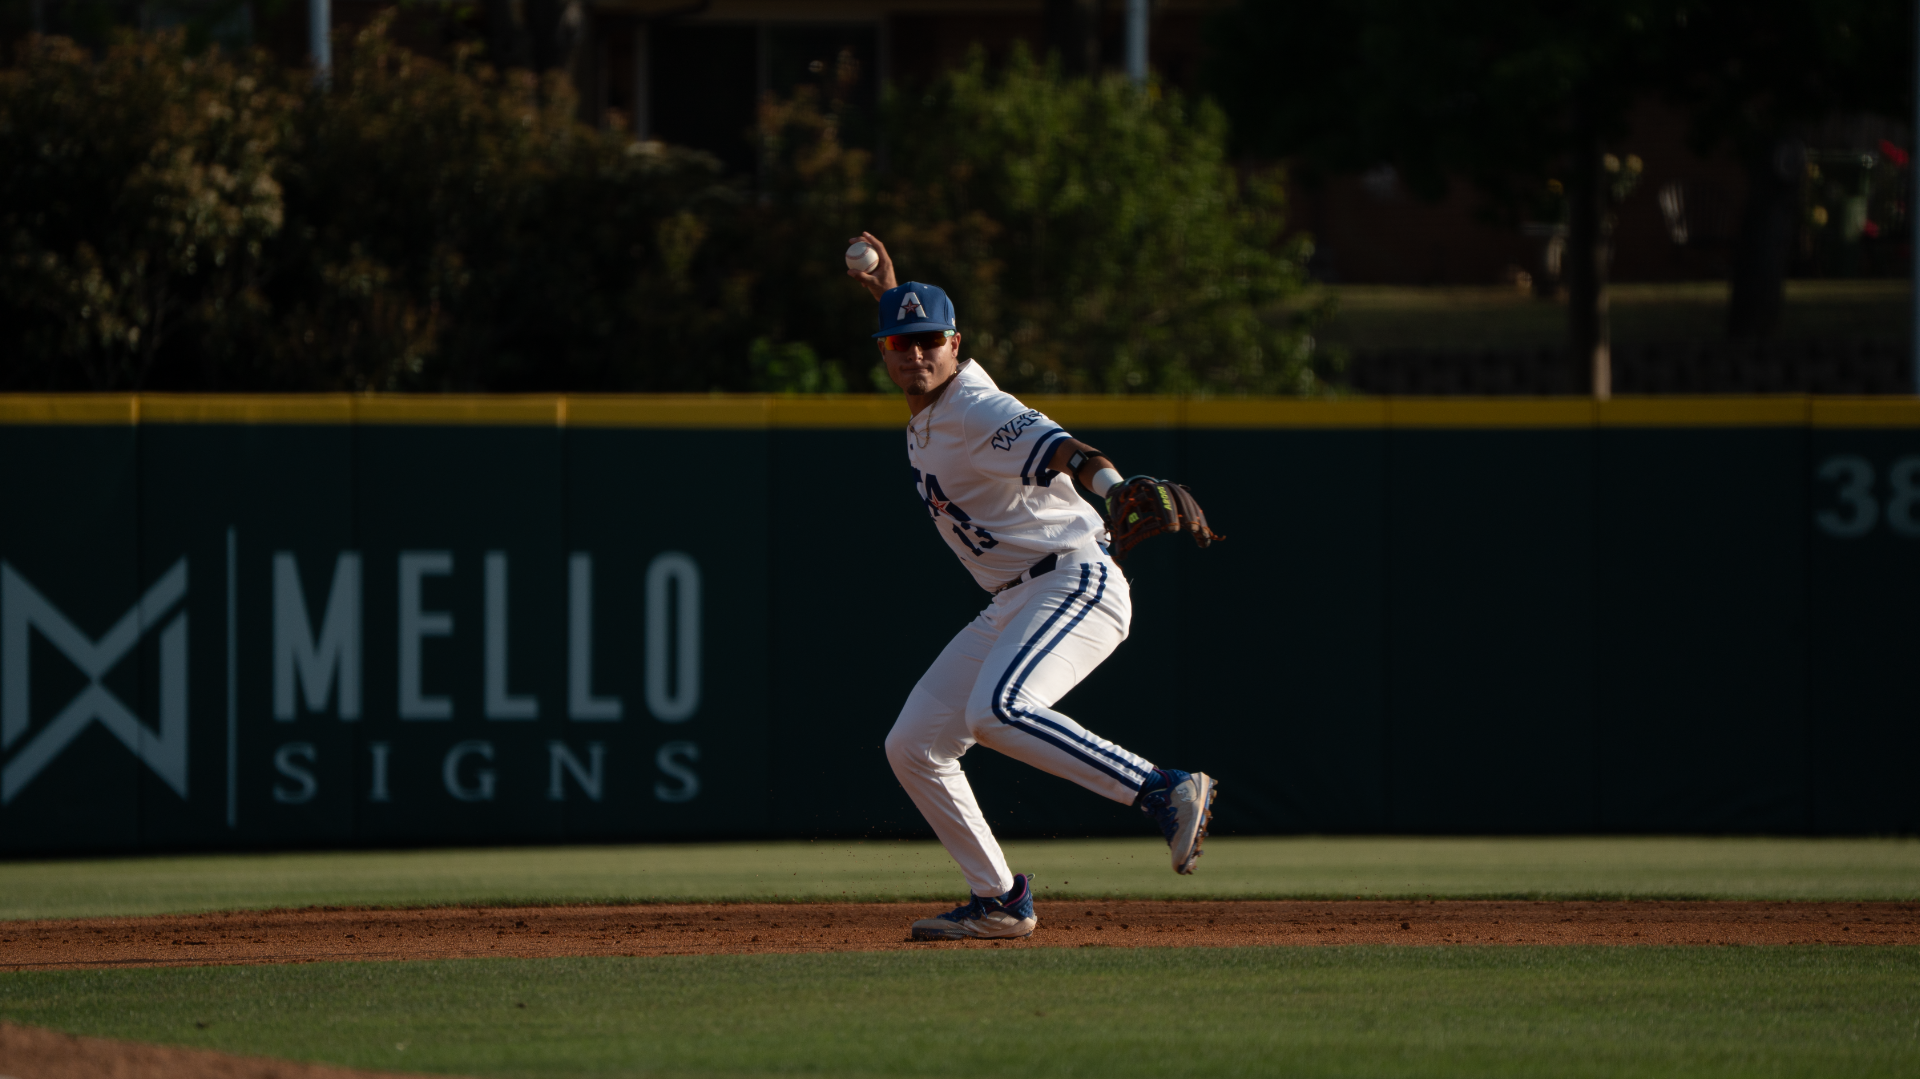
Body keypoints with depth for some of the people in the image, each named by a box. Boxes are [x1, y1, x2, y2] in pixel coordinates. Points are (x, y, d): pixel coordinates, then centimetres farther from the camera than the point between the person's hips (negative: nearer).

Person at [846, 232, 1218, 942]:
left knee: (998, 712, -35)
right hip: (1012, 608, 10)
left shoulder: (977, 413, -19)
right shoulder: (927, 409, 9)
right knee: (913, 747, 6)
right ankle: (999, 901, 14)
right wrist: (889, 292, 25)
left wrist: (1111, 486, -59)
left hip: (1076, 583, -10)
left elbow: (1058, 449, -40)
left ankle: (1168, 792, -33)